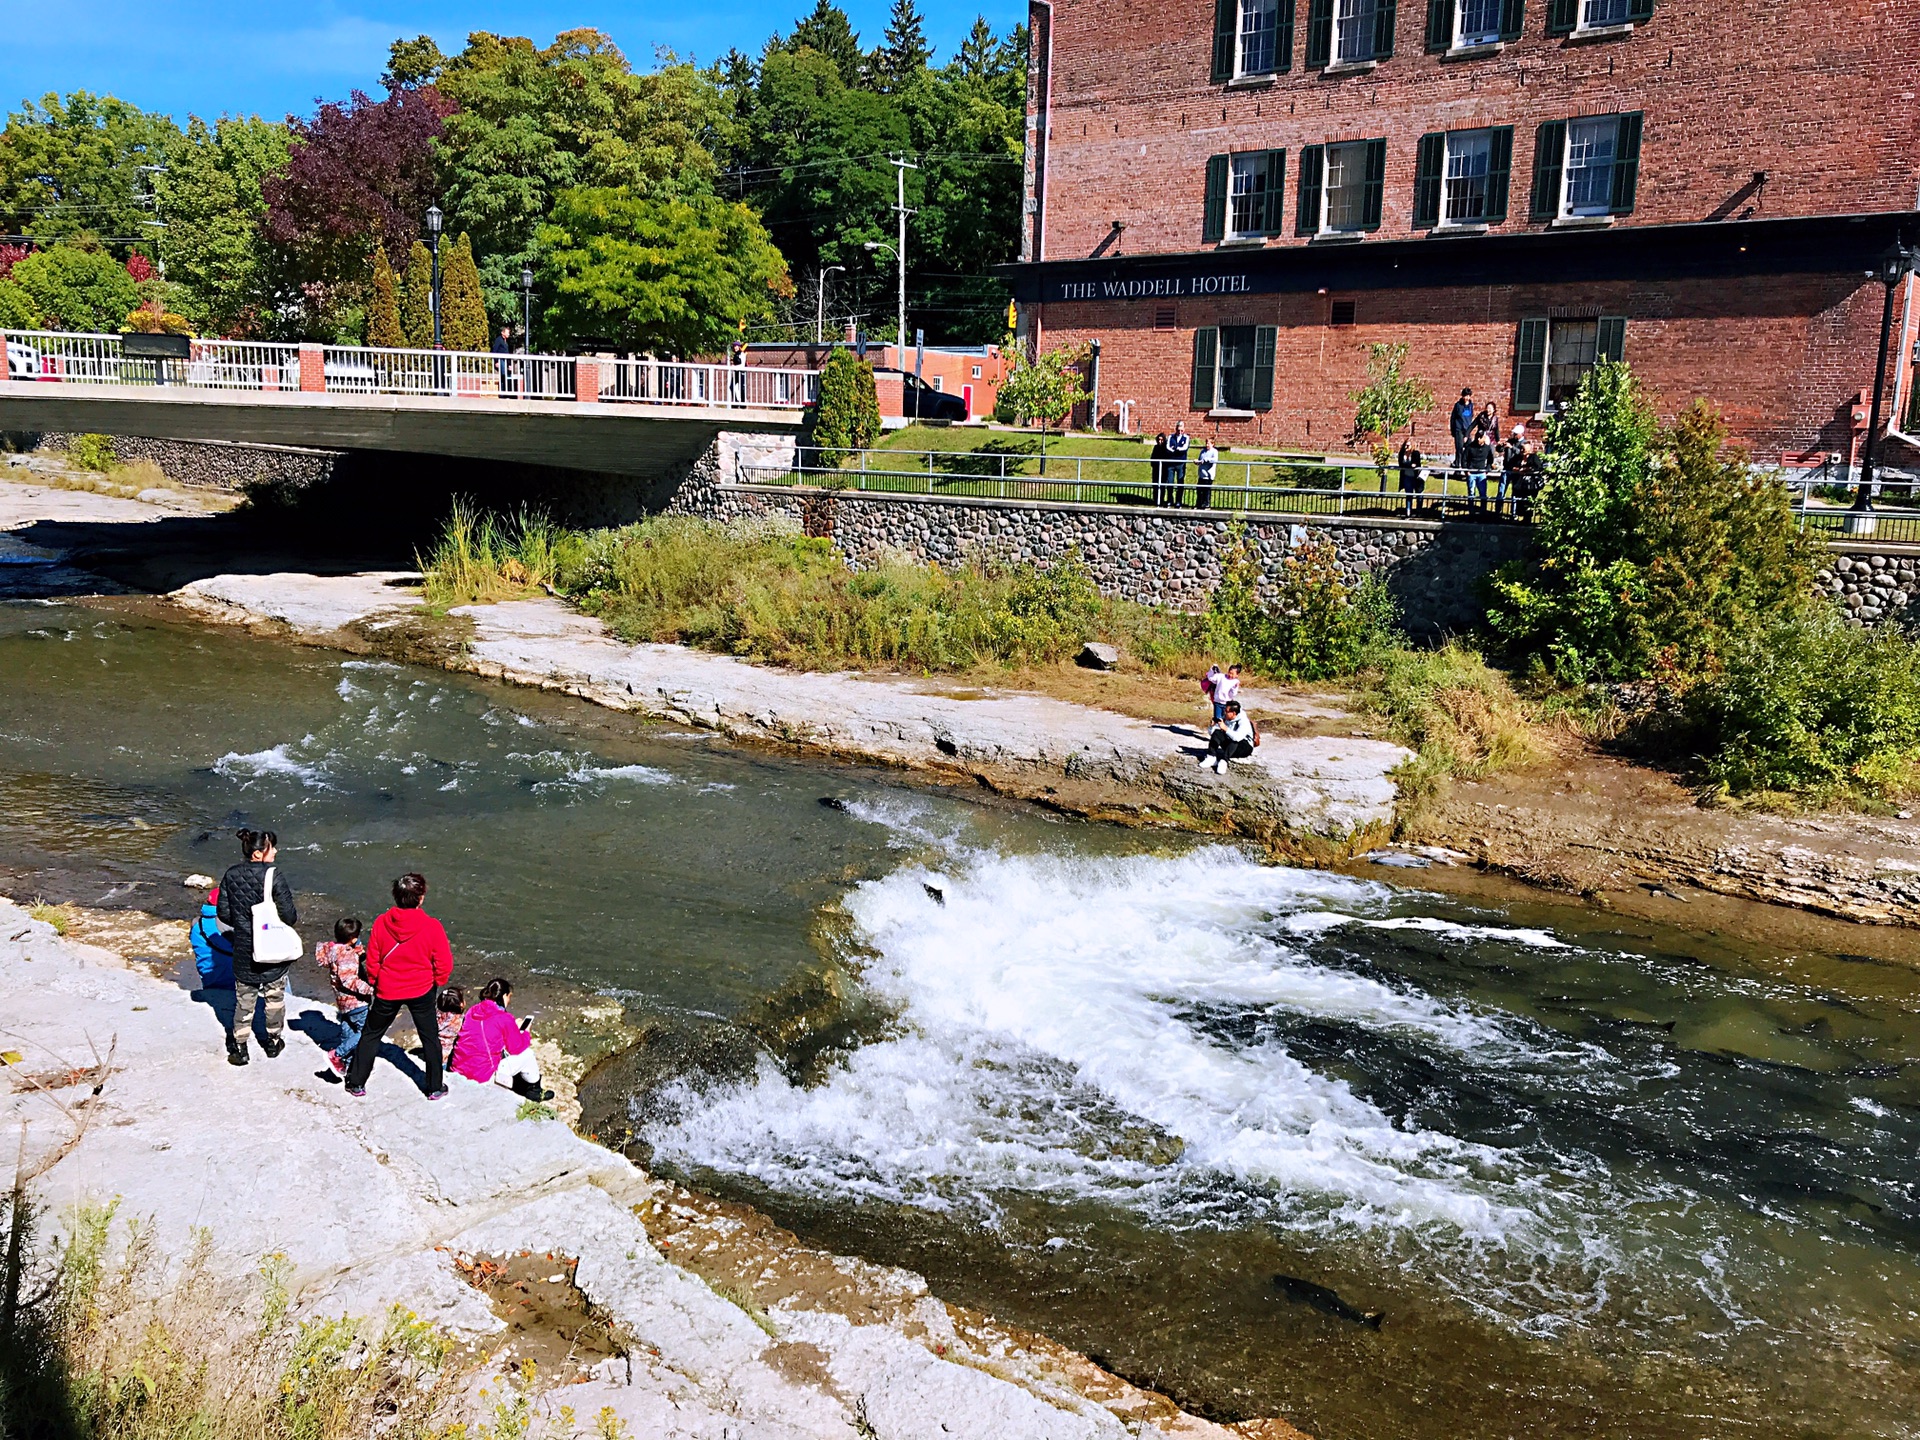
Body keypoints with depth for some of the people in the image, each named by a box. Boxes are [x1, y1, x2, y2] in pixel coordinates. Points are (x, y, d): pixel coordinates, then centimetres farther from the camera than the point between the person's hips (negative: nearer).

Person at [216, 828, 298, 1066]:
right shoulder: (273, 875, -19)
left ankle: (239, 1047, 16)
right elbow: (288, 914, -18)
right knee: (274, 996, 16)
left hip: (244, 948, 3)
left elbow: (223, 913, 1)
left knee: (244, 998, 14)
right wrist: (295, 918, 5)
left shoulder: (231, 876, -5)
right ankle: (273, 1041, 29)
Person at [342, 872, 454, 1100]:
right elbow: (444, 966, -11)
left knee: (371, 1035, 21)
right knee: (430, 1038, 16)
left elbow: (371, 962, -4)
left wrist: (375, 983, 15)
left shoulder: (381, 923, -14)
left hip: (387, 991, 1)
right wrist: (436, 984, 9)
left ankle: (356, 1083, 29)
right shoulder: (432, 927, -19)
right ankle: (436, 1088, 24)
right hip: (422, 991, -1)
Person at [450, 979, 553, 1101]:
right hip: (484, 1076, -7)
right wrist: (524, 1032, 16)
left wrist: (513, 1028, 23)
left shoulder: (473, 1011, 6)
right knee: (526, 1054, 9)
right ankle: (534, 1090, 29)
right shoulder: (504, 1018, -13)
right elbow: (517, 1048, -3)